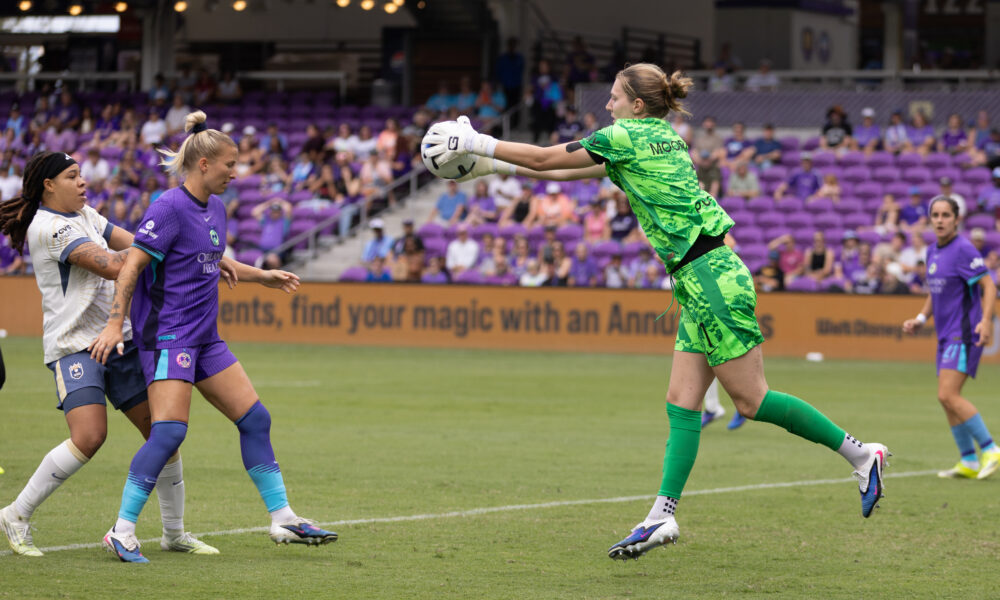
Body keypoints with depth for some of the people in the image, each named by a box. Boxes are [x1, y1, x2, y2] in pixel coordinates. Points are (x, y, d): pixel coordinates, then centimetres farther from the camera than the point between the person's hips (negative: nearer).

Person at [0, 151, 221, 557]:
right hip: (74, 345, -9)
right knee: (89, 437, -24)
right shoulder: (50, 227, -14)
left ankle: (174, 534, 16)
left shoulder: (84, 216, 14)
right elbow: (112, 265, -22)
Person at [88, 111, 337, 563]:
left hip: (205, 338, 9)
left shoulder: (215, 208, 11)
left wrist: (262, 276, 28)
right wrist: (114, 325, -23)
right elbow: (133, 264, -18)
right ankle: (122, 531, -11)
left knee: (255, 419, 7)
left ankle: (282, 519, 15)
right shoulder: (169, 208, -15)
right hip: (168, 335, -9)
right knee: (169, 431, -18)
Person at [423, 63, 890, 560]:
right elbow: (561, 171, 26)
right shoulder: (657, 138, 18)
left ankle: (860, 454, -1)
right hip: (702, 282, 10)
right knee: (681, 403, 5)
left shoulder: (626, 136, -8)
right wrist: (496, 166, 26)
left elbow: (544, 159, -2)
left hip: (711, 278, -10)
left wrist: (477, 144, 7)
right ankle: (662, 516, 2)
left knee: (750, 399, -6)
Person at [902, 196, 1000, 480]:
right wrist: (920, 319, 11)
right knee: (947, 398, 6)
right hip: (946, 335, 9)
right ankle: (969, 462, 12)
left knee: (948, 395, -17)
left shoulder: (963, 249, -12)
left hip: (964, 333, -9)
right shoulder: (932, 252, 13)